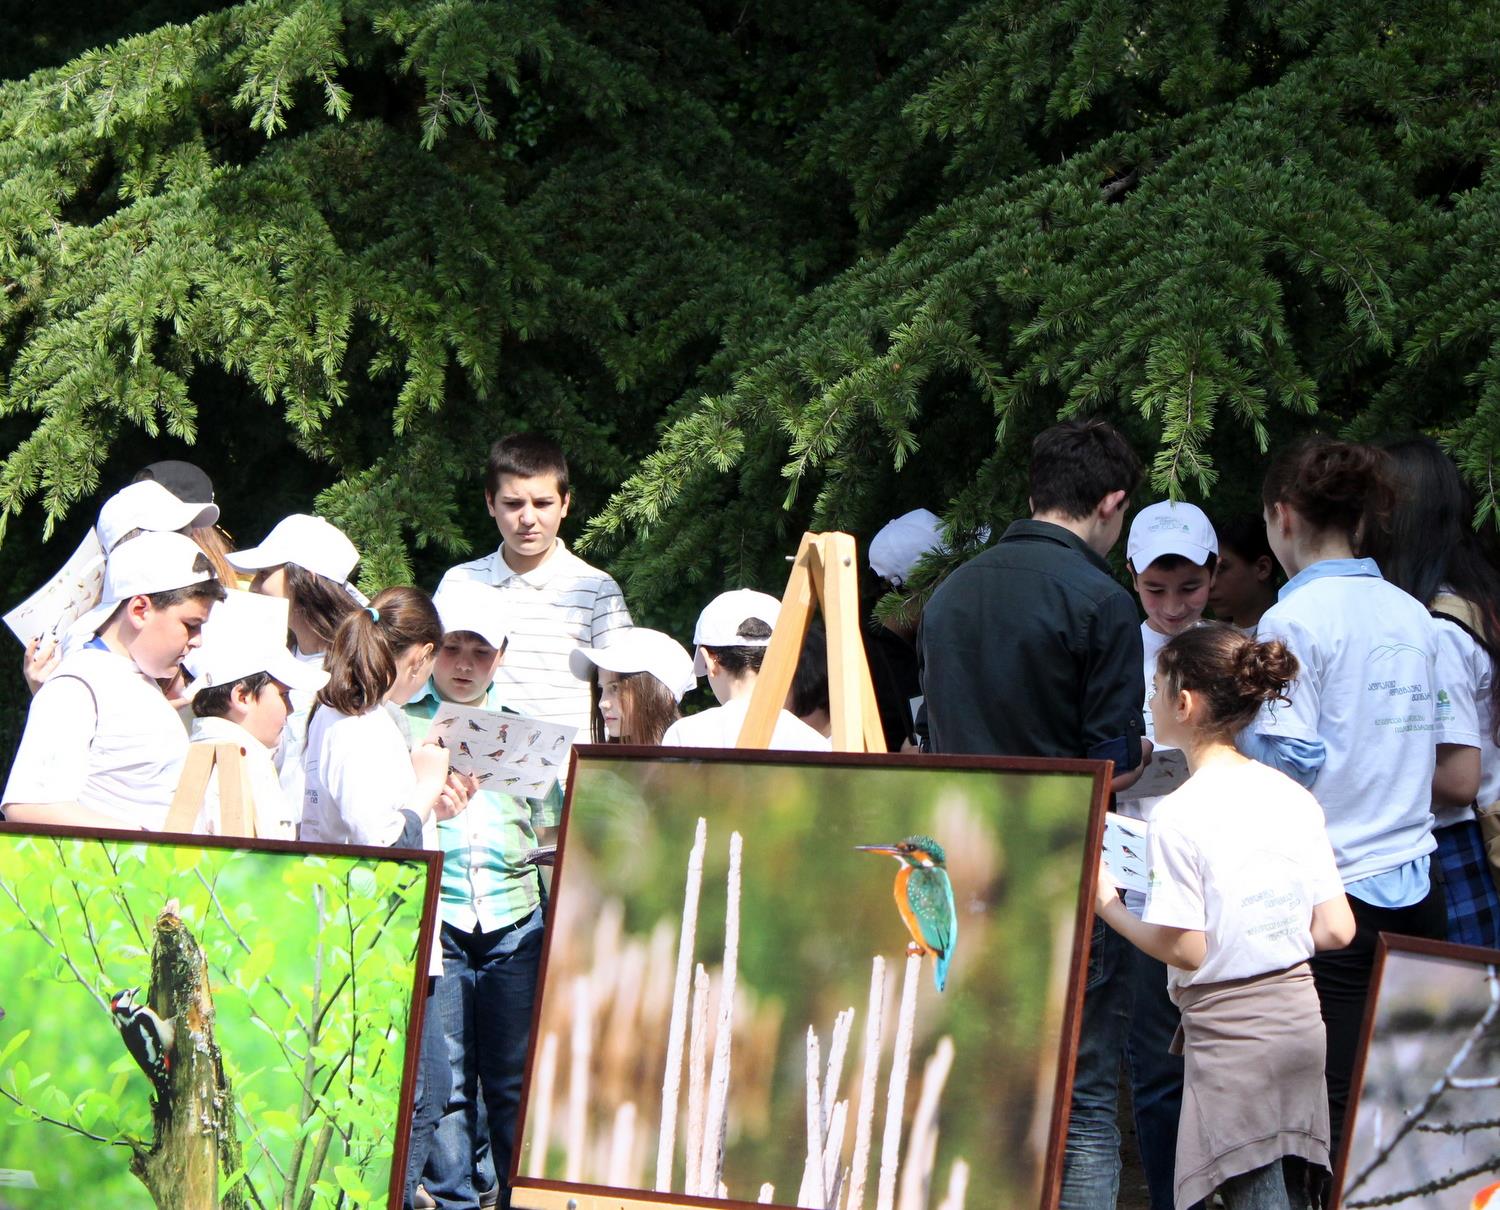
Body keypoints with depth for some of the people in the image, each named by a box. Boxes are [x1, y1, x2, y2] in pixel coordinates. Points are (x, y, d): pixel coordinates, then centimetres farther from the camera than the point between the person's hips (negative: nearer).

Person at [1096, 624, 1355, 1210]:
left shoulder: (1179, 815, -14)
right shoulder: (1294, 798, 5)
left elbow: (1184, 950, -15)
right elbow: (1337, 931, 5)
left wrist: (1109, 908, -1)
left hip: (1229, 1028, -6)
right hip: (1300, 1018, 6)